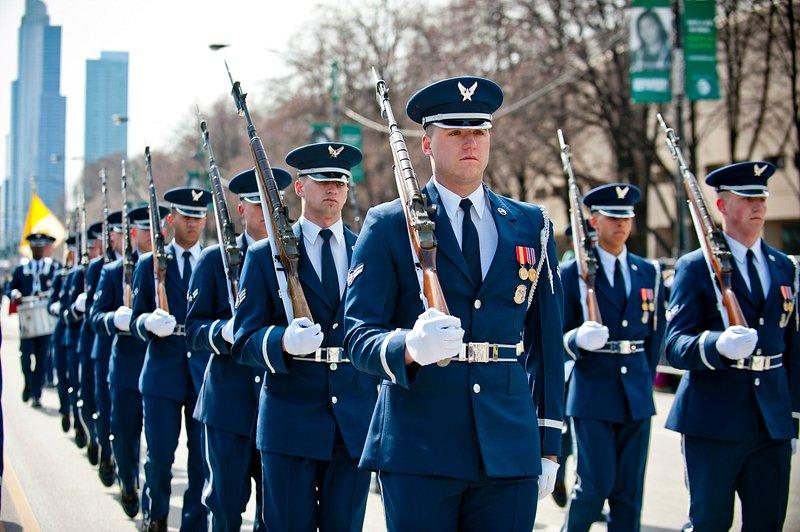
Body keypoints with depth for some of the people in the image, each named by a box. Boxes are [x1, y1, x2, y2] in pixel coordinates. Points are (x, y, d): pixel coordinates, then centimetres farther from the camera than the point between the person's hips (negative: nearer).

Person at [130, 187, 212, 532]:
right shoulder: (150, 264, 6)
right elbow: (136, 322, 4)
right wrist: (149, 323, -18)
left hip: (205, 374, 1)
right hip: (163, 373, 0)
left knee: (203, 459, 1)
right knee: (159, 456, 5)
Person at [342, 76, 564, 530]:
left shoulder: (532, 226, 12)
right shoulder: (388, 225, 3)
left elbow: (546, 343, 14)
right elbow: (358, 335, -4)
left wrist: (550, 445, 11)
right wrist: (408, 347, -26)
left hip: (510, 453, 3)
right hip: (417, 450, -2)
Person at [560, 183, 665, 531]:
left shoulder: (648, 273, 11)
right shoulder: (572, 274, -2)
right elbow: (558, 337, -3)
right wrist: (579, 339, -23)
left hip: (636, 396, 4)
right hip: (592, 396, -4)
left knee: (630, 490, 5)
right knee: (596, 485, -6)